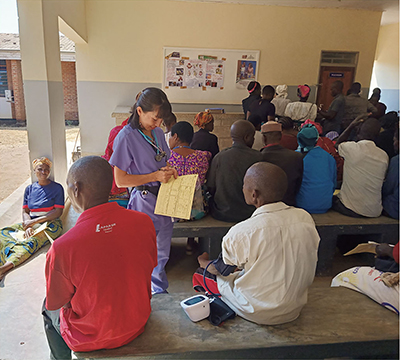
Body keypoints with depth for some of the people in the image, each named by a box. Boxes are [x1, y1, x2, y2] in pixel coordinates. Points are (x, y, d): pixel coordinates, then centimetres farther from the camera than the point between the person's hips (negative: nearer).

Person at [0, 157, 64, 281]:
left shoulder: (57, 188, 5)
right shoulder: (29, 189, 17)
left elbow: (58, 211, -4)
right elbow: (25, 211, 11)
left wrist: (35, 221, -13)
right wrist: (28, 226, -11)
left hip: (50, 223, -5)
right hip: (31, 223, 6)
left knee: (31, 241, -36)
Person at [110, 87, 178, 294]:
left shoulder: (158, 133, 7)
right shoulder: (126, 137, -15)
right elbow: (120, 180, -15)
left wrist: (169, 171, -3)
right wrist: (155, 176, -19)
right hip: (144, 201, -7)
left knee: (162, 253, 19)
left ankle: (160, 292, 38)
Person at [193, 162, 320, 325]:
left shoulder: (242, 233, -28)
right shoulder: (306, 219, -14)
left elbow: (219, 269, -8)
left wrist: (203, 262, 15)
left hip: (258, 314, -5)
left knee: (200, 274, 9)